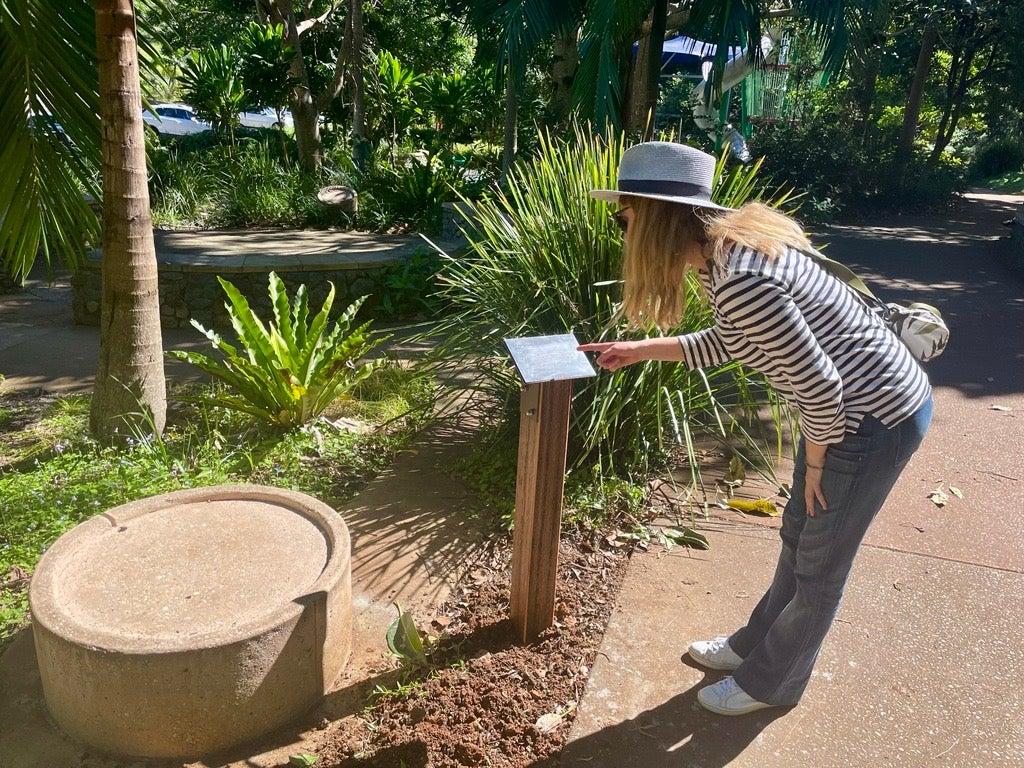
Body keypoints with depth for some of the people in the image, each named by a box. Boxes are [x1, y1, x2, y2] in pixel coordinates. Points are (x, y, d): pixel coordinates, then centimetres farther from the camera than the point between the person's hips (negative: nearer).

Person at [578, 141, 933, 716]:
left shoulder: (738, 281, -32)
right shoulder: (723, 250, -2)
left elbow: (818, 383, -27)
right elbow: (726, 343, 15)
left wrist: (815, 465, -11)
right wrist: (640, 350, 15)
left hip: (875, 419, -9)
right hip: (853, 401, 9)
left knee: (819, 566, 10)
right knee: (799, 538, 23)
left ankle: (770, 682, 33)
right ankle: (757, 644, 44)